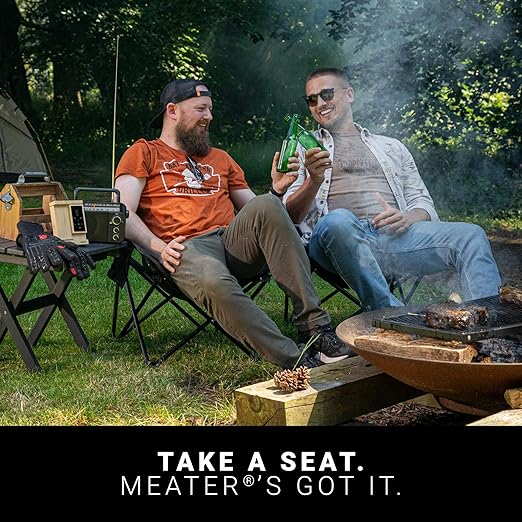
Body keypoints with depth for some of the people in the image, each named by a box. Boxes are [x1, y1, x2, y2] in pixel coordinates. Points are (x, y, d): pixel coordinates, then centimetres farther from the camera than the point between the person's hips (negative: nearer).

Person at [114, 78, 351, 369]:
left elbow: (255, 210, 27)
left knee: (266, 205, -29)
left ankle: (314, 323, -33)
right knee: (215, 284, -40)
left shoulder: (220, 158, 31)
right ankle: (295, 361, -43)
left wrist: (277, 189, 6)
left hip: (235, 242, 4)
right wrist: (158, 246, -14)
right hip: (188, 247, -4)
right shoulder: (144, 153, 17)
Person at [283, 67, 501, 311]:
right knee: (337, 220, -40)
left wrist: (407, 218, -3)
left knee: (471, 235, -21)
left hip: (394, 236, 3)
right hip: (341, 236, -3)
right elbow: (292, 215, 9)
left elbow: (423, 203, 22)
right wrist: (314, 180, -13)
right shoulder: (302, 149, 22)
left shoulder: (391, 147, 30)